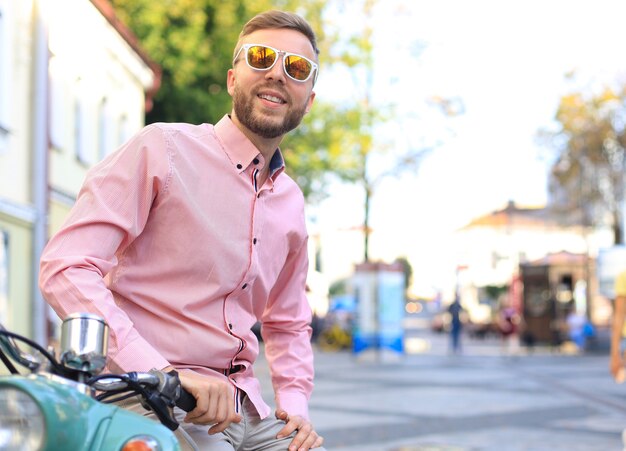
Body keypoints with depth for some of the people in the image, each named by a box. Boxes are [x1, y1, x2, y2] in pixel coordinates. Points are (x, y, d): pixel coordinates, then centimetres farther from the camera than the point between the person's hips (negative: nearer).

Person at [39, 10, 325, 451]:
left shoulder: (291, 201, 15)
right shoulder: (163, 147, -5)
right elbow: (65, 267, -15)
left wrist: (294, 404, 10)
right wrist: (163, 373, -24)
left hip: (244, 409, 6)